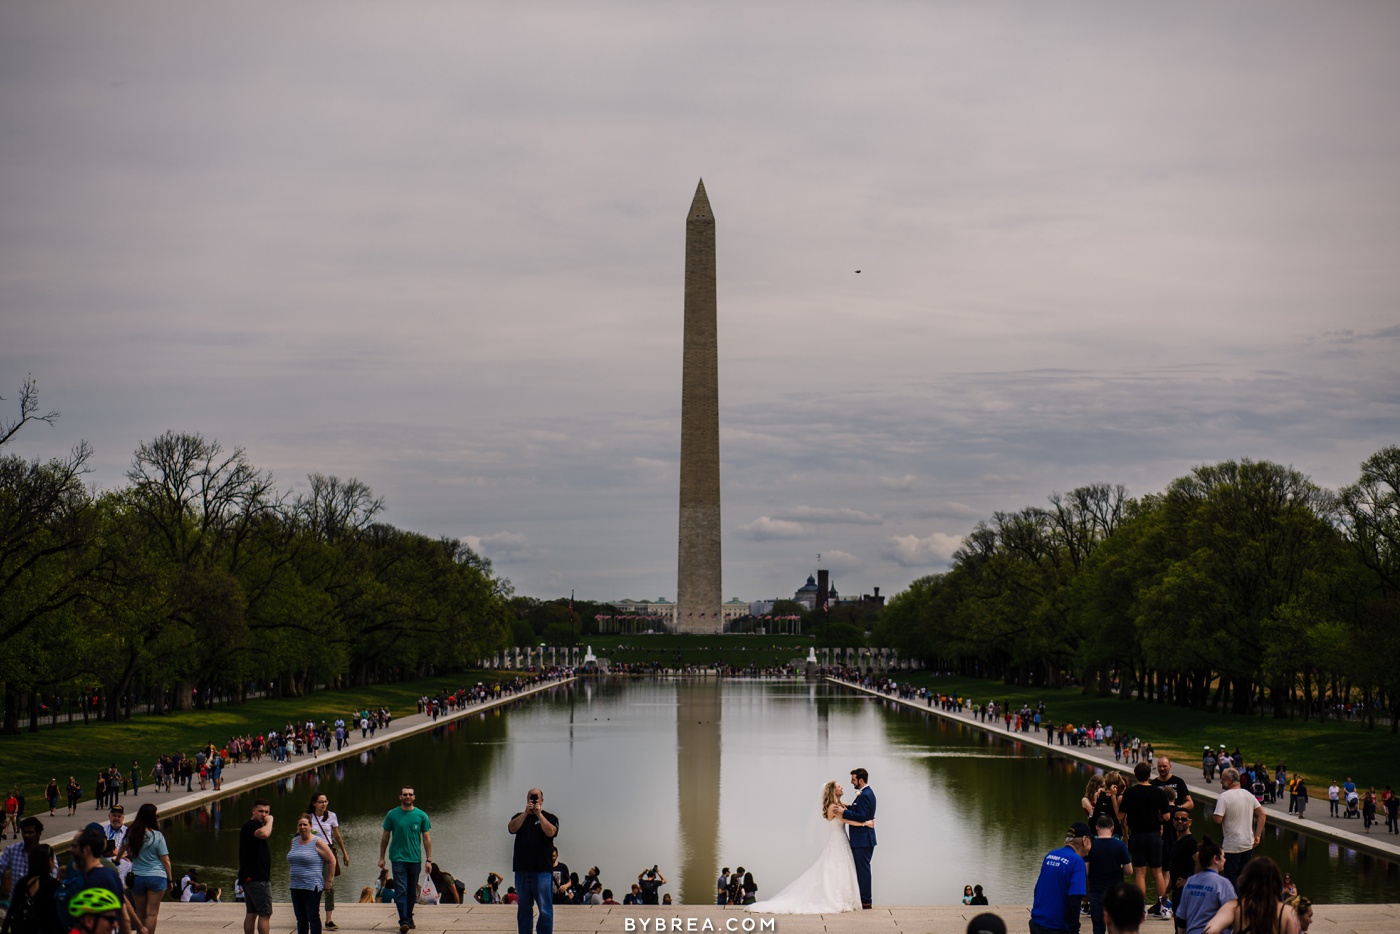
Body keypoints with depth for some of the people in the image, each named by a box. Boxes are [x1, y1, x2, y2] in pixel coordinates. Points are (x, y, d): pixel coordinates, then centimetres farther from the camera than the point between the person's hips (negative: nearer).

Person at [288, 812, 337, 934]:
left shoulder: (317, 842, -8)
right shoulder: (294, 841, 12)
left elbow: (332, 860, -7)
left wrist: (329, 880, -7)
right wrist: (290, 873, 18)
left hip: (312, 887, -7)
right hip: (295, 886, 7)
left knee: (313, 918, -5)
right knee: (300, 919, 11)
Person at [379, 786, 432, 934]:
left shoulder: (421, 816, 3)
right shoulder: (392, 815, 1)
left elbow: (427, 838, 6)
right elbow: (385, 837, 9)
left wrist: (428, 859, 1)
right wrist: (381, 857, 8)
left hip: (415, 859, 2)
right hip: (398, 859, -2)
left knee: (412, 892, 10)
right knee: (401, 890, -10)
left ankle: (409, 918, 25)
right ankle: (403, 922, -13)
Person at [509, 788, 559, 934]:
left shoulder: (549, 818, 7)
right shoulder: (520, 817, 16)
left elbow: (550, 832, -12)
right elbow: (512, 828, -5)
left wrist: (539, 814, -12)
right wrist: (526, 812, -11)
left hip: (542, 869, -3)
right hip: (522, 869, 3)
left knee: (545, 908, -6)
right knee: (523, 908, 9)